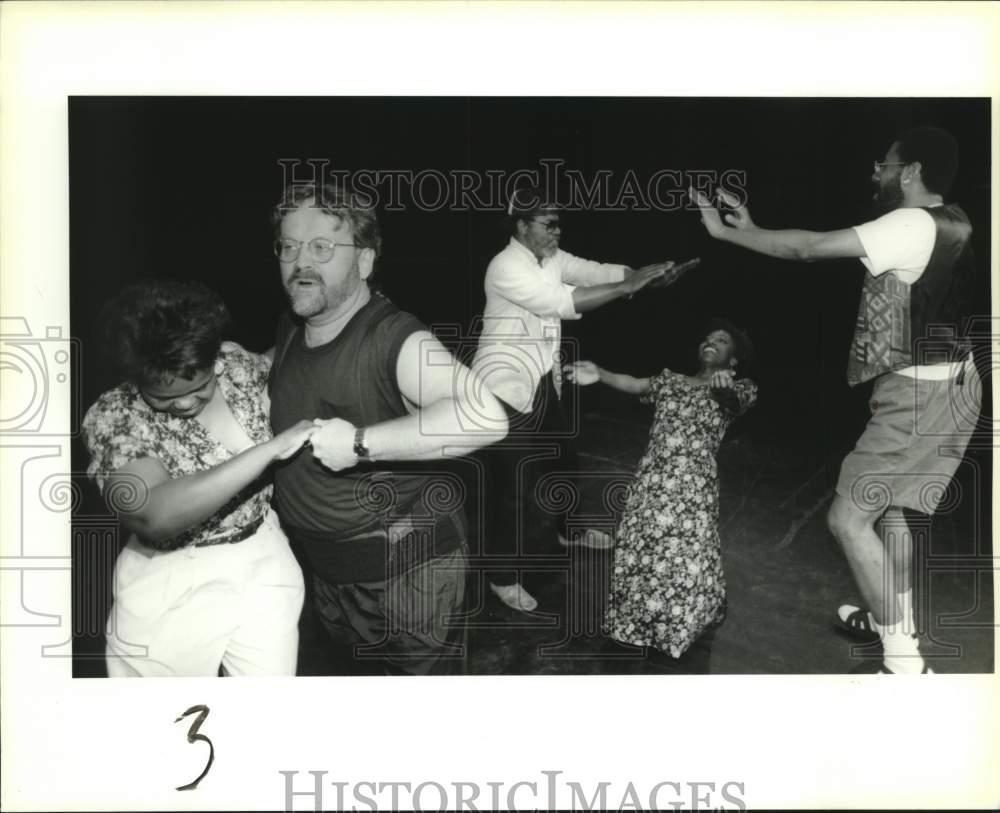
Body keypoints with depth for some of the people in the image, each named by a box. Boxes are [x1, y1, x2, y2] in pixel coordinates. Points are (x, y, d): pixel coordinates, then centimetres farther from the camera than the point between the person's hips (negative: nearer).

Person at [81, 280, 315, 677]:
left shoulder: (236, 363, -7)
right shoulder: (112, 417, -19)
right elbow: (151, 516, -37)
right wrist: (272, 447, -35)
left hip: (264, 562, 3)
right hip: (171, 588, -3)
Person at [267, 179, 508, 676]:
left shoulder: (394, 340, -26)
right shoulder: (290, 330, 0)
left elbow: (484, 417, -43)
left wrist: (359, 443, -38)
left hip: (406, 567, -8)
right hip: (325, 565, 8)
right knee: (361, 667, 27)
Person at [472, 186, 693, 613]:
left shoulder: (552, 259, 3)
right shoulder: (506, 268, -23)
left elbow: (596, 271, 0)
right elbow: (563, 302, -32)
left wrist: (647, 275, -17)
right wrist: (628, 286, -30)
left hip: (542, 382, 9)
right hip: (504, 388, -9)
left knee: (562, 459, 24)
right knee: (513, 482, -3)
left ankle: (565, 529, 50)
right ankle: (503, 576, 14)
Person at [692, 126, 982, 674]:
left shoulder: (912, 225, -20)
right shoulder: (946, 222, 10)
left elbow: (809, 248, -21)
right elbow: (821, 245, 13)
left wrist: (724, 232, -10)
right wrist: (753, 227, 10)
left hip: (920, 395, -10)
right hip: (940, 385, 10)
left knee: (848, 517, -5)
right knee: (886, 507, 24)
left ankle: (904, 662, 0)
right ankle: (896, 620, 42)